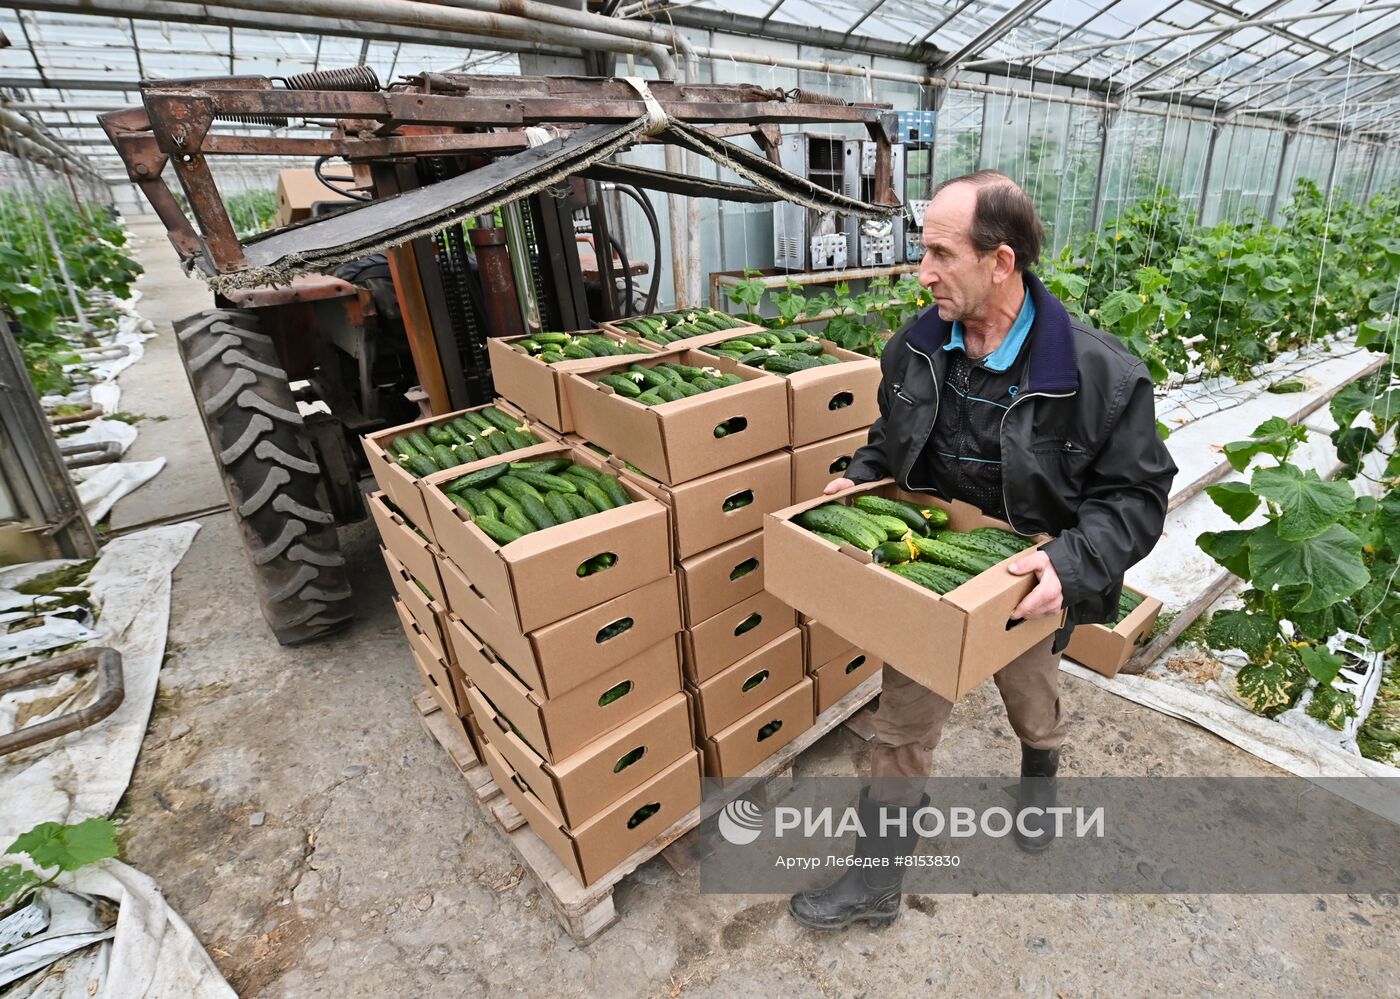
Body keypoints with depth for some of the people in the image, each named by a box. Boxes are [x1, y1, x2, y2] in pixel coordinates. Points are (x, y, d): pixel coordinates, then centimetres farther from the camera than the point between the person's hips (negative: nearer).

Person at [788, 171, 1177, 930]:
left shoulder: (1098, 373, -22)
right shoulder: (914, 348, -9)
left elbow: (1137, 494, -15)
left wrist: (1073, 562, -31)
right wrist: (858, 479, -10)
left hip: (1023, 589, -2)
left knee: (1032, 704, 29)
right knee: (901, 732, 11)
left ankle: (1040, 773, 66)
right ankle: (875, 881, 30)